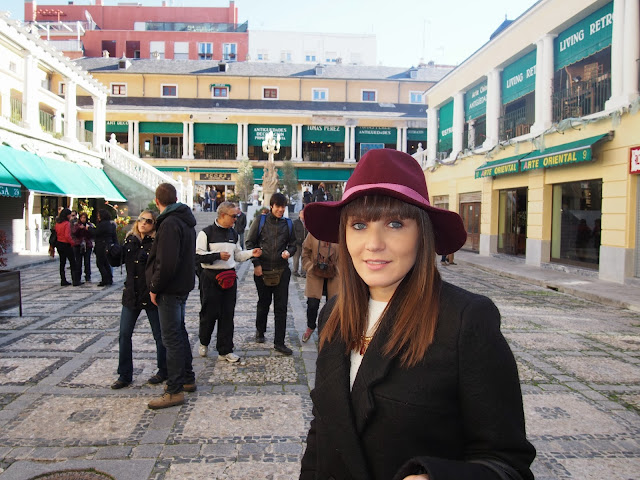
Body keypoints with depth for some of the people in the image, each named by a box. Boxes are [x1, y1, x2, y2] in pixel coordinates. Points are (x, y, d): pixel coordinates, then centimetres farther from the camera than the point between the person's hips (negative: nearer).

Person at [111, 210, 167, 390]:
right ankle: (124, 375, 21)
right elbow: (118, 261, 7)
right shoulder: (130, 240, 6)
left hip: (151, 295, -5)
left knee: (159, 335, 8)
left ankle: (164, 371, 25)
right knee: (124, 335, 8)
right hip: (131, 294, 6)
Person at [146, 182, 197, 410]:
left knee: (171, 338, -3)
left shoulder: (169, 224, -19)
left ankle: (175, 391, 6)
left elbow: (166, 263, -25)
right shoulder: (185, 220, 11)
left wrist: (155, 288, -14)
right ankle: (188, 379, 31)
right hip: (183, 285, 10)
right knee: (179, 333, 19)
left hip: (170, 289, -10)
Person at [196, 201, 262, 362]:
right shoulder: (206, 233, -7)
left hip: (229, 277, 5)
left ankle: (225, 350, 14)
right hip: (210, 277, -5)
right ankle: (204, 342, 30)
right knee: (209, 313, 4)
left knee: (227, 314, 5)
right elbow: (198, 255, -13)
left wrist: (251, 253, 5)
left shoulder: (233, 234, 13)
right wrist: (217, 255, -21)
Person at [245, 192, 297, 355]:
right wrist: (256, 264, -6)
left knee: (281, 307, 1)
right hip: (262, 270, -1)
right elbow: (250, 243, 1)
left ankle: (279, 342, 9)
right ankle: (260, 331, 39)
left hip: (282, 270, 1)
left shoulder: (287, 223, 6)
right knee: (263, 303, 14)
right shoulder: (260, 221, 0)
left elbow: (293, 244, 14)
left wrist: (289, 252, -9)